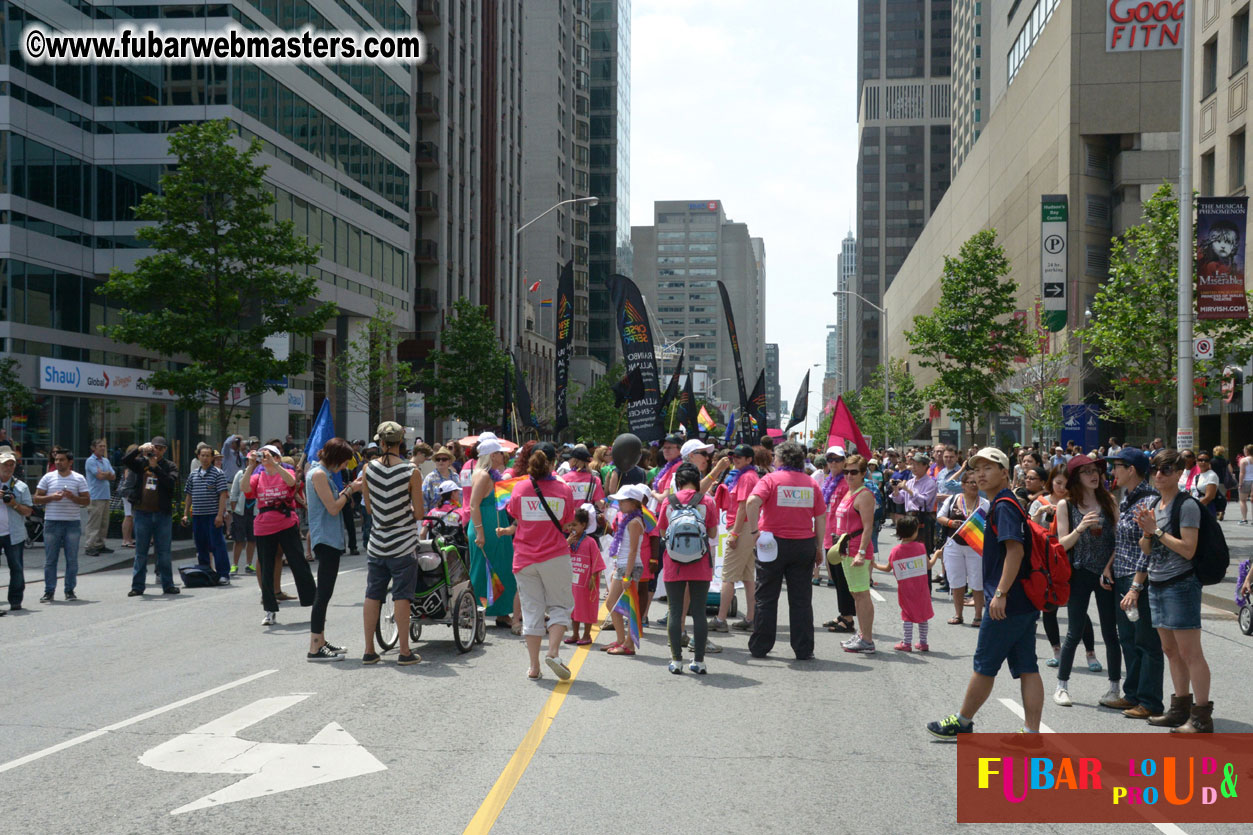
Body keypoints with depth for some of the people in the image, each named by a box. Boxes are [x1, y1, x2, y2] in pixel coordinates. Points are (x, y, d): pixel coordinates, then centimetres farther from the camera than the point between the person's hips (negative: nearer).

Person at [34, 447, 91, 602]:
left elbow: (87, 500, 3)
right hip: (52, 522, 0)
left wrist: (73, 497, -14)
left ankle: (70, 590, 13)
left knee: (72, 559, 4)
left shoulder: (79, 478, 4)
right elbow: (36, 499, 5)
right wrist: (51, 497, -11)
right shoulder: (48, 477, 6)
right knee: (50, 559, 1)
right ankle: (49, 591, 7)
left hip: (73, 522, 0)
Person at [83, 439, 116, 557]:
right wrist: (108, 474, 4)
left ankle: (99, 545, 17)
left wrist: (103, 474, -8)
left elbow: (113, 476, 10)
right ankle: (89, 547, -9)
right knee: (93, 523, -10)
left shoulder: (106, 461, 18)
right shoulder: (90, 461, -7)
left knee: (104, 523, 10)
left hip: (106, 496, 8)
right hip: (95, 497, -8)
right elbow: (99, 476, -15)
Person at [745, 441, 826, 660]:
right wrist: (819, 547, 9)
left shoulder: (771, 479, -5)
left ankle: (759, 647, 12)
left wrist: (754, 531, -15)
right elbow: (821, 517, 4)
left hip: (773, 544, -2)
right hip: (804, 544, 2)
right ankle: (803, 649, 9)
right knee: (801, 599, 8)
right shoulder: (811, 483, 6)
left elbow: (752, 502, -22)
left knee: (766, 598, 8)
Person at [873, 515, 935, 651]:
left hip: (905, 588, 0)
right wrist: (935, 555, 22)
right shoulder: (920, 547, -6)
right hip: (921, 588, 0)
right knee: (923, 613, 12)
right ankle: (923, 643, 18)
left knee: (907, 614, 7)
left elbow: (887, 568, 6)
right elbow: (928, 565, 3)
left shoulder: (895, 551, -5)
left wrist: (874, 565, 22)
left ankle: (906, 643, 5)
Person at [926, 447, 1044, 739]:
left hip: (1007, 603, -10)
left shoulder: (1004, 505, -13)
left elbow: (1016, 550, -23)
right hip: (1025, 602, 10)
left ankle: (963, 722, 17)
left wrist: (1000, 594, -25)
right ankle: (1032, 734, 6)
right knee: (1027, 668, 6)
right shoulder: (1002, 504, 17)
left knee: (985, 665, 4)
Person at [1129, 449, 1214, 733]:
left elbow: (1188, 549, -19)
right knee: (1171, 650, 14)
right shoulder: (1155, 506, 13)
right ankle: (1180, 708, 23)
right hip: (1157, 586, 8)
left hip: (1180, 585, -8)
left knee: (1189, 652, -6)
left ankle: (1202, 717, -3)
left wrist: (1157, 530, -18)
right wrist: (1146, 531, -4)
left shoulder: (1186, 505, -11)